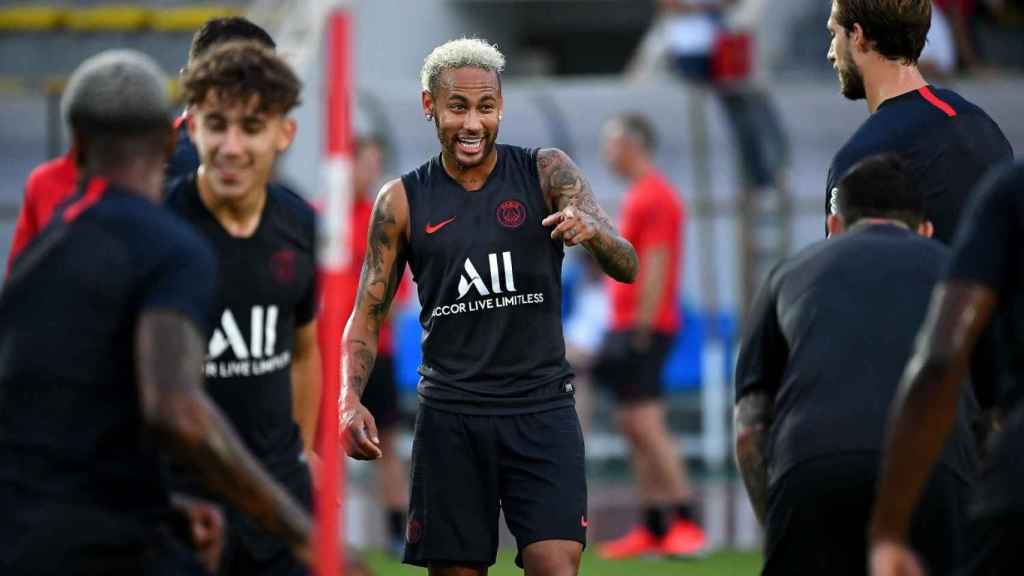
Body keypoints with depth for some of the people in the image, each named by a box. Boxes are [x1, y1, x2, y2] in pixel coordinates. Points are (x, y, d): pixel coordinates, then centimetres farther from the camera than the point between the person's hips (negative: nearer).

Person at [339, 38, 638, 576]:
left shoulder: (547, 173, 0)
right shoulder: (403, 201, 3)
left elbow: (626, 268, -8)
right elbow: (367, 315, 6)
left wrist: (592, 230, -31)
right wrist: (350, 400, -12)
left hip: (541, 409, -1)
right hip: (450, 415, 1)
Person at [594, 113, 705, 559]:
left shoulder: (654, 197, -13)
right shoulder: (637, 196, 17)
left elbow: (654, 267, -19)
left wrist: (641, 329, -21)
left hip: (644, 329, -10)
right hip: (630, 327, 10)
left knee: (644, 423, -13)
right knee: (635, 426, 9)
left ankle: (686, 523, -14)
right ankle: (653, 530, 10)